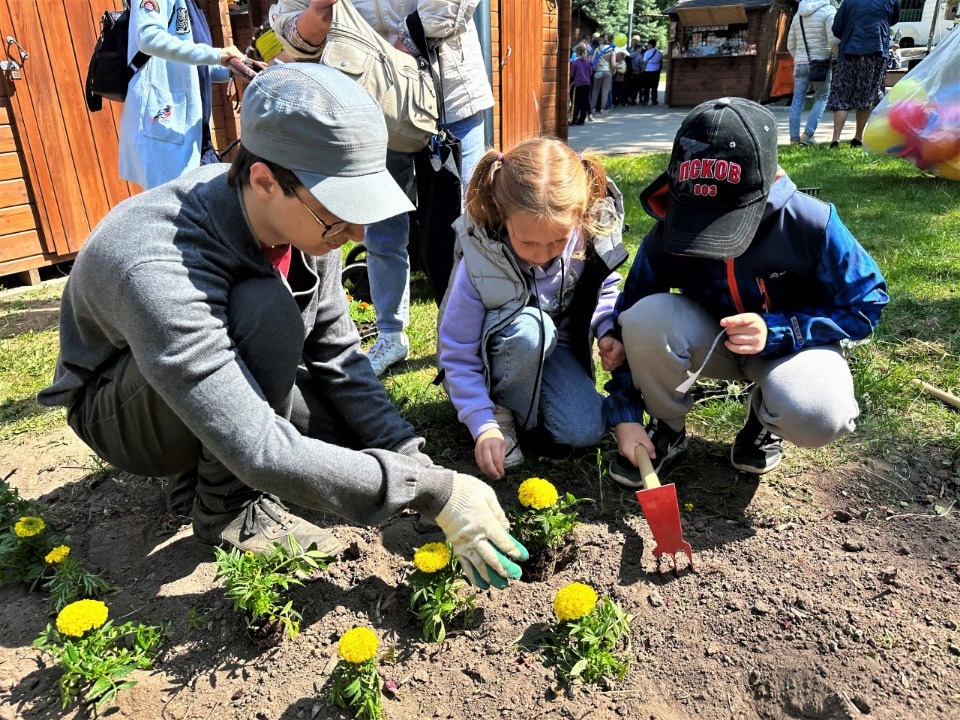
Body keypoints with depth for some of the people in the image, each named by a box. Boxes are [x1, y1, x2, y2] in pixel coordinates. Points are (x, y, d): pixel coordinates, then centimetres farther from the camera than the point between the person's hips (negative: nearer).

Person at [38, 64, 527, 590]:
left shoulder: (302, 214, -19)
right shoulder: (161, 274, -40)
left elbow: (337, 356, -11)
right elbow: (260, 453, -42)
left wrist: (417, 464, -19)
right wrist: (434, 491, -40)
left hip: (225, 386, 6)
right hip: (122, 412, -5)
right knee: (265, 309, -35)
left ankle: (209, 467, 8)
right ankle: (227, 508, -13)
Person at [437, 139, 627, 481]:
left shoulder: (592, 235, -21)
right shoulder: (480, 260, -29)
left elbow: (605, 287, 2)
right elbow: (457, 354, -21)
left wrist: (608, 330, -18)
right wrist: (483, 424, -29)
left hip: (556, 346, 2)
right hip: (497, 349, -2)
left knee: (585, 430, -22)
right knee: (528, 328, -38)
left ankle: (529, 403, 8)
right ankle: (500, 407, -10)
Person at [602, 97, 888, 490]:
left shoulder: (811, 223, -24)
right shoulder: (666, 236, -19)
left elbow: (864, 306, -13)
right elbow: (628, 321, -11)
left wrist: (776, 331, -30)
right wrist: (625, 415, -17)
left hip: (790, 345, -1)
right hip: (710, 340, 2)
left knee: (820, 417, -35)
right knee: (646, 319, -31)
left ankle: (766, 419, 5)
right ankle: (666, 427, -3)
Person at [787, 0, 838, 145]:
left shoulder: (798, 15, 13)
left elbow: (790, 45, 15)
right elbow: (833, 40, -14)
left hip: (800, 64, 4)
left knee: (797, 101, 5)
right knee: (821, 99, 6)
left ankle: (794, 137, -1)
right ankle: (808, 134, -6)